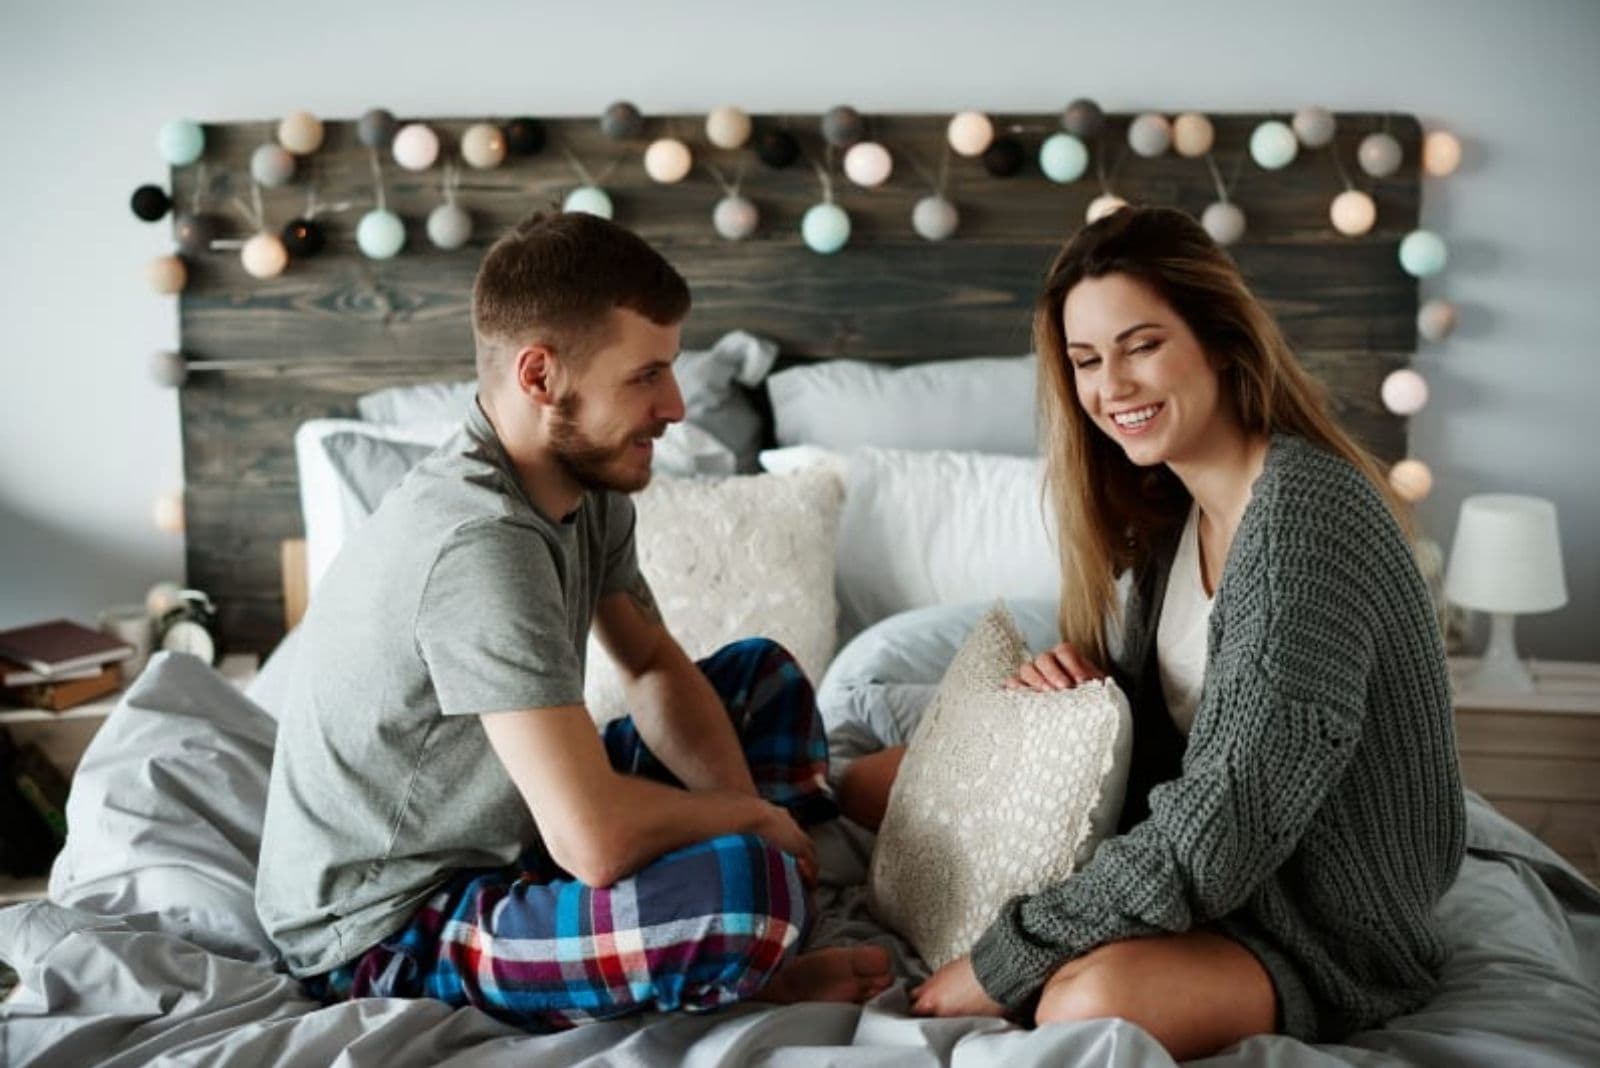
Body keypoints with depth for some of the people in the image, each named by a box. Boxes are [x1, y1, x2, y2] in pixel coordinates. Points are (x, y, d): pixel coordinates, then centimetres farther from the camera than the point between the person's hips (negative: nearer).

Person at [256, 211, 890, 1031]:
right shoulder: (479, 541, -31)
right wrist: (755, 820, -16)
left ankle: (754, 957, 0)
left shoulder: (587, 483, -3)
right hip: (387, 928, -10)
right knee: (748, 886, -33)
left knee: (761, 673, 12)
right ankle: (742, 968, 1)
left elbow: (655, 669, 10)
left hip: (497, 833, 10)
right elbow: (597, 840, -35)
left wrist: (741, 811, -7)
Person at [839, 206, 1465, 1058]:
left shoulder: (1310, 515, -27)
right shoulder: (1172, 498, 1)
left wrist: (1001, 966, -24)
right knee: (871, 783, 10)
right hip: (1192, 843, 9)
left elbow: (1229, 825, -30)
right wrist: (1077, 689, -11)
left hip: (1328, 926, -8)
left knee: (1091, 999, -39)